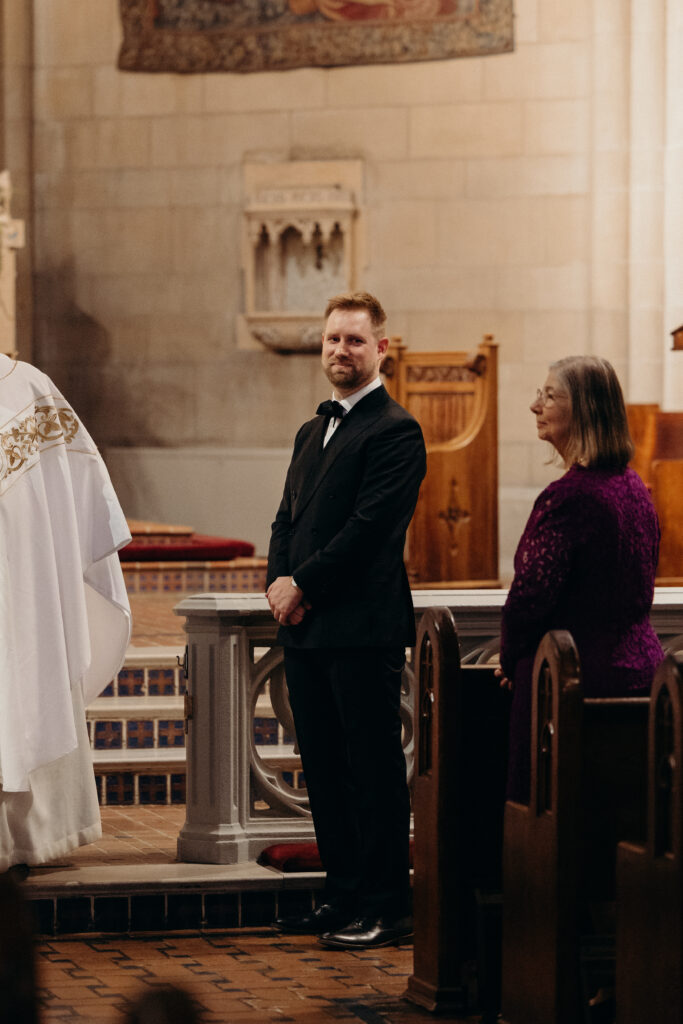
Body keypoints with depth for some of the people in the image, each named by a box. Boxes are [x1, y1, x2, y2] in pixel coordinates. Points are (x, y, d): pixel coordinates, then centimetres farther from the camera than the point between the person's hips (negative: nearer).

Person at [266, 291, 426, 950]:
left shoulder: (394, 432, -8)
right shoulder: (313, 432, 20)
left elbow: (369, 526, -16)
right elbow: (288, 518, 18)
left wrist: (303, 585, -13)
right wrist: (279, 581, -1)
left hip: (363, 628, -8)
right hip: (306, 628, 9)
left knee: (374, 768, -4)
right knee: (324, 768, 12)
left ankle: (385, 908, 0)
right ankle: (342, 895, 20)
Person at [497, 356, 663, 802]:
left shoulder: (570, 496, -19)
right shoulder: (635, 488, 10)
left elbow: (531, 594, -18)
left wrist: (511, 660, 1)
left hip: (578, 677, -9)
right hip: (640, 669, 9)